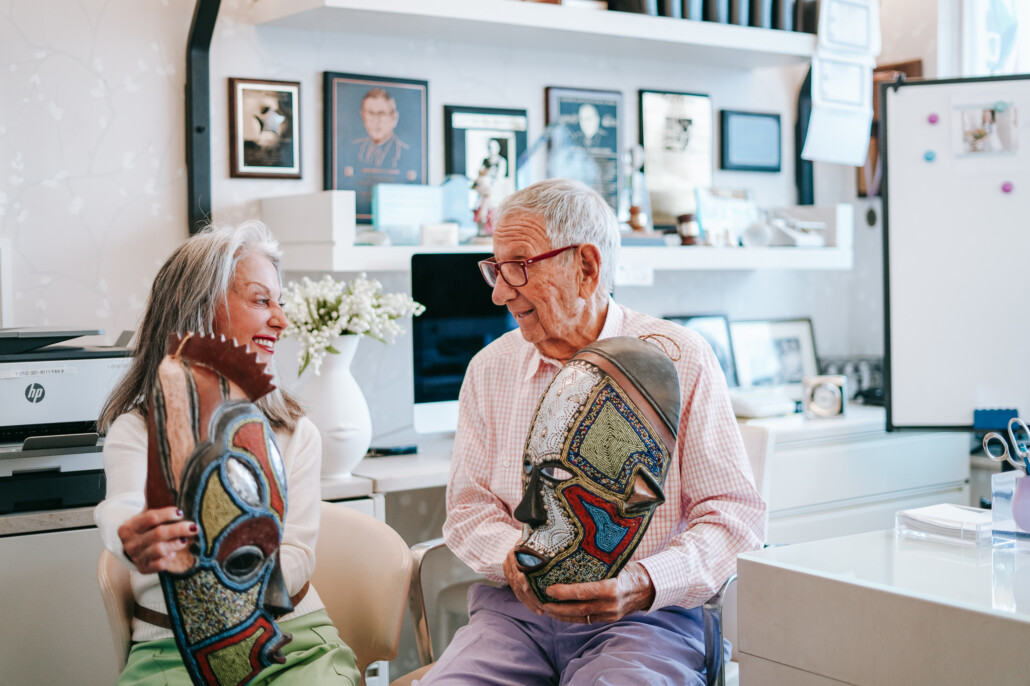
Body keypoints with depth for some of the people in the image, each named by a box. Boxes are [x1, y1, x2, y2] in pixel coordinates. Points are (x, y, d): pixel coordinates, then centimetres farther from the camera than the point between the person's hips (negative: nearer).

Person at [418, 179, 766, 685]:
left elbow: (735, 514, -4)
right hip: (516, 610, 3)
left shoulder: (679, 359, -1)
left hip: (645, 617, -2)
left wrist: (646, 584, -21)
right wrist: (513, 559, -12)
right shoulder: (490, 369, 11)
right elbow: (469, 506, 11)